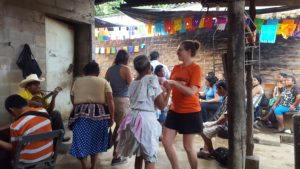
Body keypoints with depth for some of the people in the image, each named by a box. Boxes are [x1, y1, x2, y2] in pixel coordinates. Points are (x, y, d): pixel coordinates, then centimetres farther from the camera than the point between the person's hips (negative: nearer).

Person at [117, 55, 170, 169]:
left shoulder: (133, 83, 12)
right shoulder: (152, 79, -8)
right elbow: (161, 105, -9)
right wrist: (168, 91, 5)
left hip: (133, 118, 7)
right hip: (147, 120, -7)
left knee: (138, 155, 21)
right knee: (150, 158, 4)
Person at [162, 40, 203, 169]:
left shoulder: (195, 68, -12)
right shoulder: (176, 68, 7)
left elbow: (192, 92, -22)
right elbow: (171, 86, 13)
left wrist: (174, 83, -26)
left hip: (190, 112, -6)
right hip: (175, 111, 7)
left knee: (188, 146, 5)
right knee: (166, 141, 6)